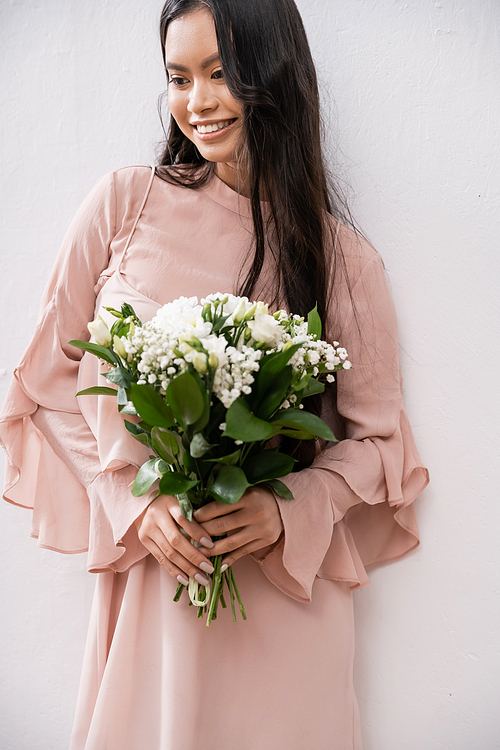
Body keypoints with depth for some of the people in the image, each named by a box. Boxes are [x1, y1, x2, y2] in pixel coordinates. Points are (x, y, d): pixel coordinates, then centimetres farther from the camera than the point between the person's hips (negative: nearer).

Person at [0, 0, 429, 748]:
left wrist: (292, 512, -14)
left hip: (286, 587, 0)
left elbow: (374, 436, 3)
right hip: (147, 567, 0)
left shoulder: (346, 261, -3)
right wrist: (133, 504, -9)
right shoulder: (125, 202, -4)